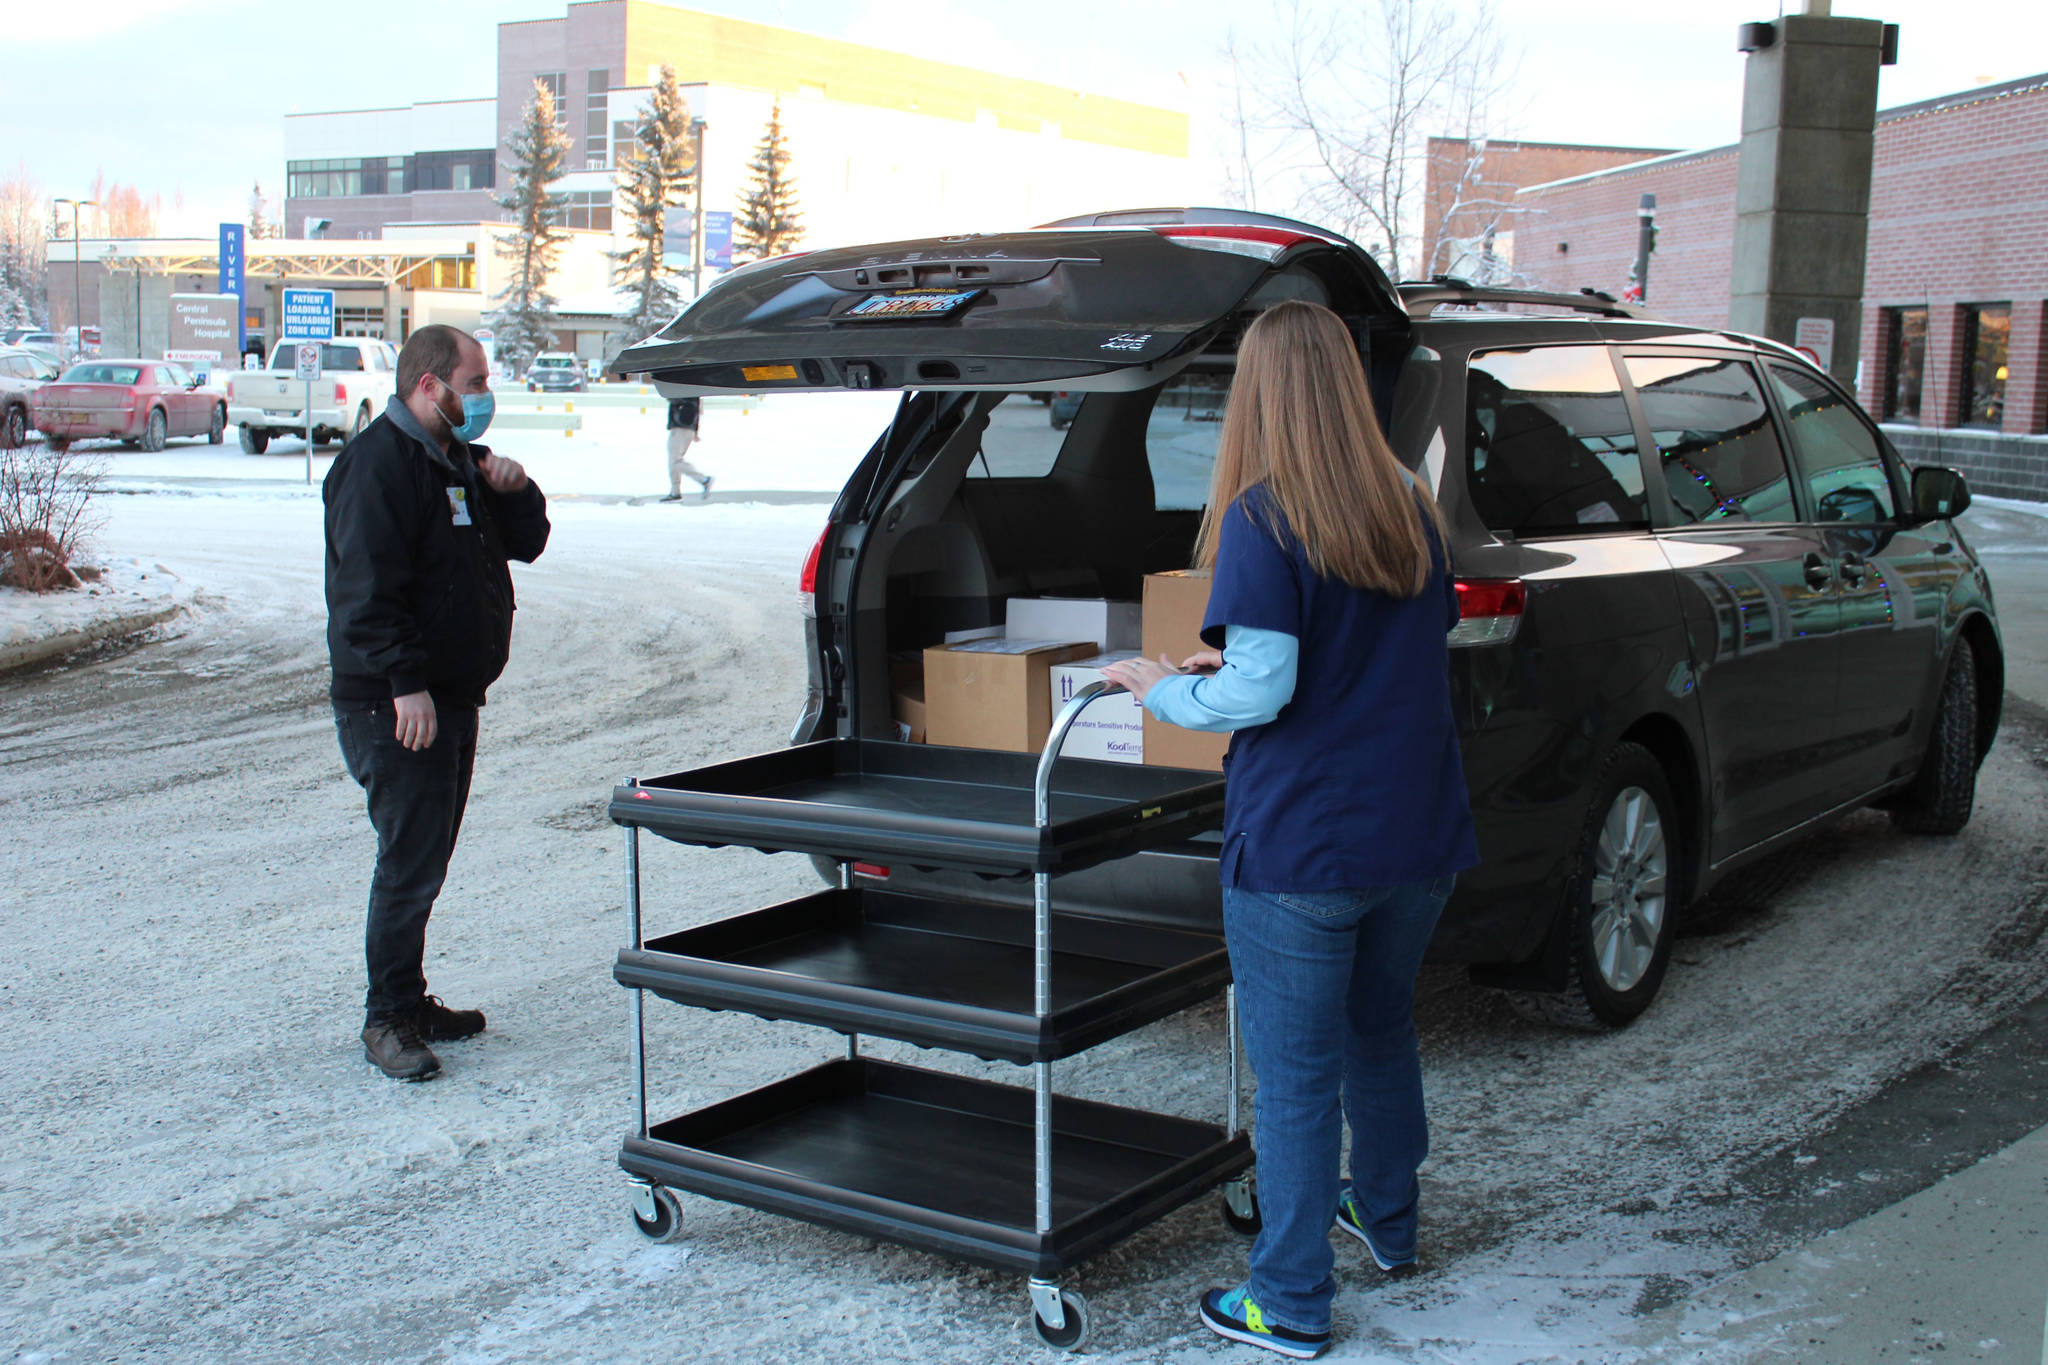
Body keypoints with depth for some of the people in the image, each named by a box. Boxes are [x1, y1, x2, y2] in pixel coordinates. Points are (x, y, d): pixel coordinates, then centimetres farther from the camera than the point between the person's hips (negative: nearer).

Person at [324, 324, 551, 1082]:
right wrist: (406, 684, -27)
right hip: (396, 707, -10)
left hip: (451, 698, 10)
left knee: (425, 861, 15)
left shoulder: (457, 459, 17)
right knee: (409, 864, -7)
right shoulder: (378, 462, -14)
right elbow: (369, 586, -22)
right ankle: (387, 1019, 4)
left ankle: (411, 1003, 25)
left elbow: (525, 543, 21)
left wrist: (514, 492, 0)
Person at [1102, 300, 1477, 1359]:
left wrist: (1160, 688, -1)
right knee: (1382, 1032, 26)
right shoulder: (1412, 511, 6)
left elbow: (1262, 691, -20)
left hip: (1301, 848, -6)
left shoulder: (1260, 519, -14)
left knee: (1295, 1074, 5)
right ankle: (1387, 1220, 44)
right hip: (1420, 837, 7)